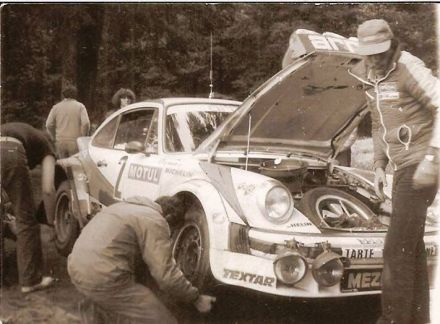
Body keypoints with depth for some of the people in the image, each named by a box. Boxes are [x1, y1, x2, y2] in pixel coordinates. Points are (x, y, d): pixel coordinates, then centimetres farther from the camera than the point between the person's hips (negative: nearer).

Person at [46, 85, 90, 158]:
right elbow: (86, 123, -13)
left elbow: (49, 125, 2)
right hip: (75, 142, -3)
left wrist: (55, 137, 15)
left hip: (60, 142, 3)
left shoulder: (56, 107, 7)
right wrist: (83, 137, -1)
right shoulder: (80, 106, -1)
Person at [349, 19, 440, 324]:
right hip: (402, 167, 9)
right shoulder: (370, 79, 13)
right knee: (413, 247, 14)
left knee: (397, 249, -10)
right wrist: (379, 166, 14)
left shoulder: (408, 68, -12)